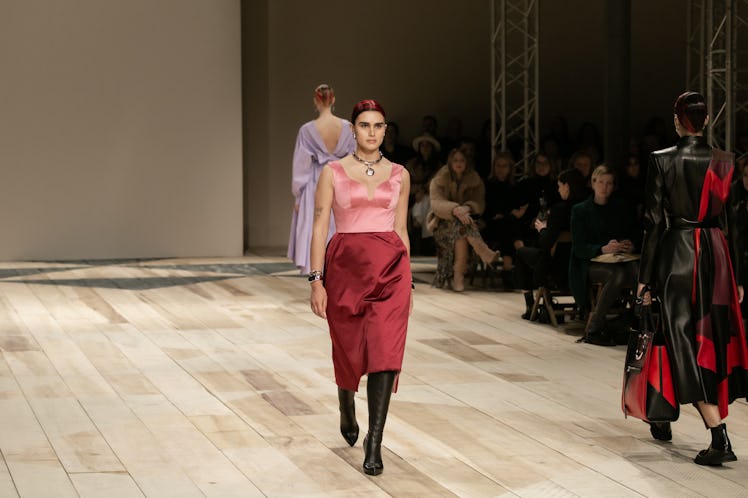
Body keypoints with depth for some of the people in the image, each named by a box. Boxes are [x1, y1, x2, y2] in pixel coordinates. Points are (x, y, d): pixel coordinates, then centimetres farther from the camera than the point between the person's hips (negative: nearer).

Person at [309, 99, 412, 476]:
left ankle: (374, 441, -9)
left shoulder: (399, 175, 8)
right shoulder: (333, 172, 1)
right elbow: (320, 228, -1)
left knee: (385, 353, -12)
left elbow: (401, 230, 14)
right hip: (346, 266, -1)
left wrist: (408, 281, 13)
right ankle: (347, 412, 43)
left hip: (390, 268, 1)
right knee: (349, 350, 12)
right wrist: (317, 280, -8)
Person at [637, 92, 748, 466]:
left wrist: (646, 277, -2)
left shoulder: (662, 160, -8)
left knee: (685, 340, -2)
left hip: (677, 255, -4)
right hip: (717, 254, 4)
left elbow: (654, 220, -8)